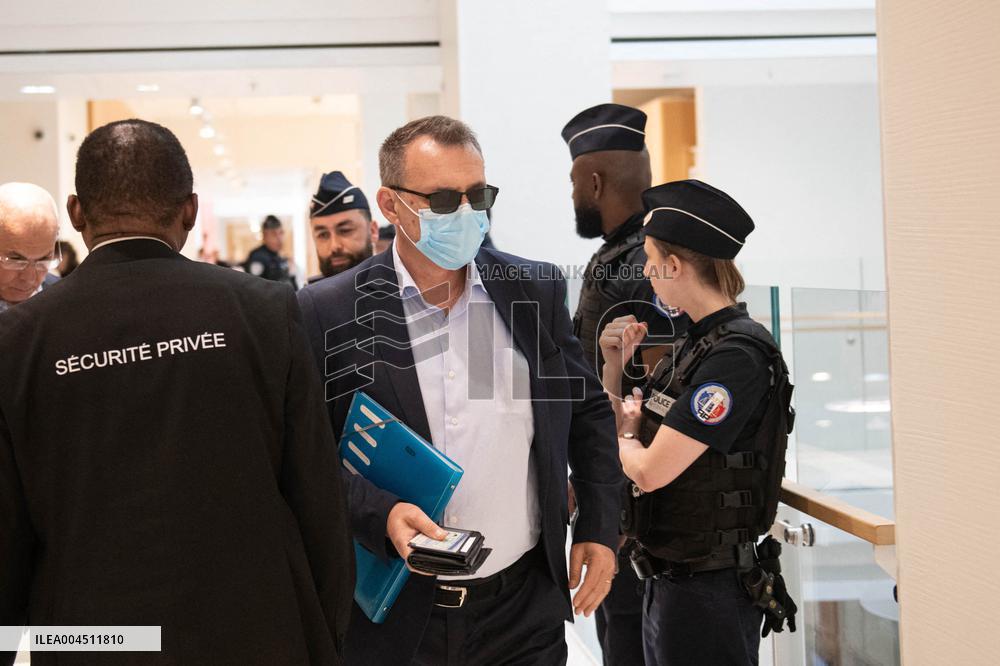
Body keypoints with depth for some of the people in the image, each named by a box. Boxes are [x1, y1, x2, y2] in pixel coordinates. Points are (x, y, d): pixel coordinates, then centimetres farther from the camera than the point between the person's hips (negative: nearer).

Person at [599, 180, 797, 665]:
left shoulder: (736, 356, -20)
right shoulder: (695, 342, 8)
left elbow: (650, 471, -24)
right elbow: (614, 434, 15)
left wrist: (626, 435, -3)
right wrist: (613, 365, 0)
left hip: (709, 593, -9)